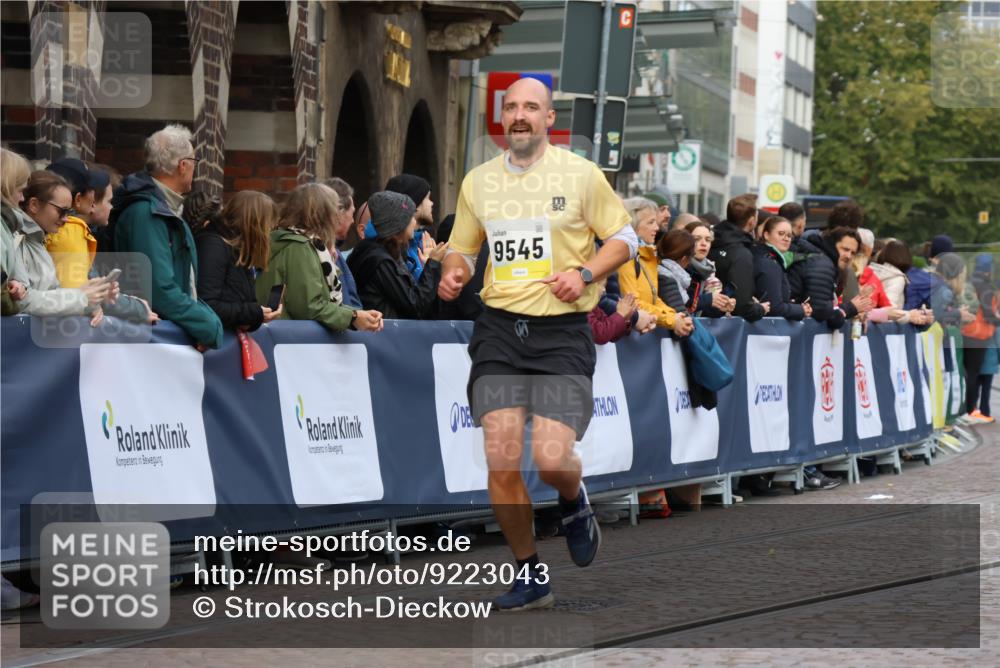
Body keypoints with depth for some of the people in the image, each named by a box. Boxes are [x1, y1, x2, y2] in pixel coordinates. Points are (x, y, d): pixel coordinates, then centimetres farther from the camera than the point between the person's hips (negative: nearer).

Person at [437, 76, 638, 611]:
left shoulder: (580, 174, 1)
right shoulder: (478, 181, 10)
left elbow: (624, 237, 7)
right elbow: (462, 248, 21)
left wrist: (585, 273, -10)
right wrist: (453, 274, -1)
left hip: (562, 330, -3)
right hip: (499, 327, 3)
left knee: (551, 458, -15)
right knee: (501, 460, -8)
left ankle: (574, 502, 24)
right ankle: (530, 575, 9)